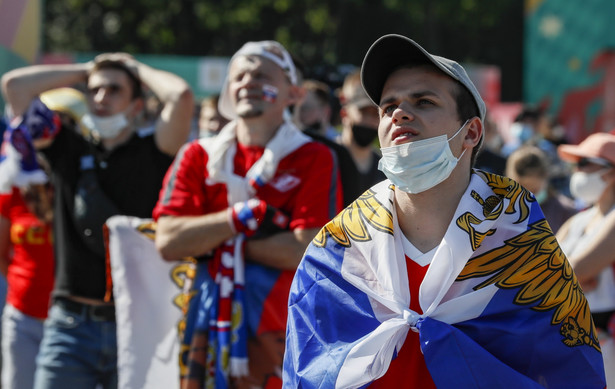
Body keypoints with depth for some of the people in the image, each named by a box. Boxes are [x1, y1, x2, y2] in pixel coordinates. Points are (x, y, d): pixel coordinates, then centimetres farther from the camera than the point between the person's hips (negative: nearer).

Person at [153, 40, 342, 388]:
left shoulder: (315, 160, 1)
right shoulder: (198, 158, 11)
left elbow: (304, 251, -12)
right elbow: (168, 242, -2)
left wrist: (215, 242, -5)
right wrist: (243, 216, -10)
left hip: (279, 334, -3)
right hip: (208, 329, 3)